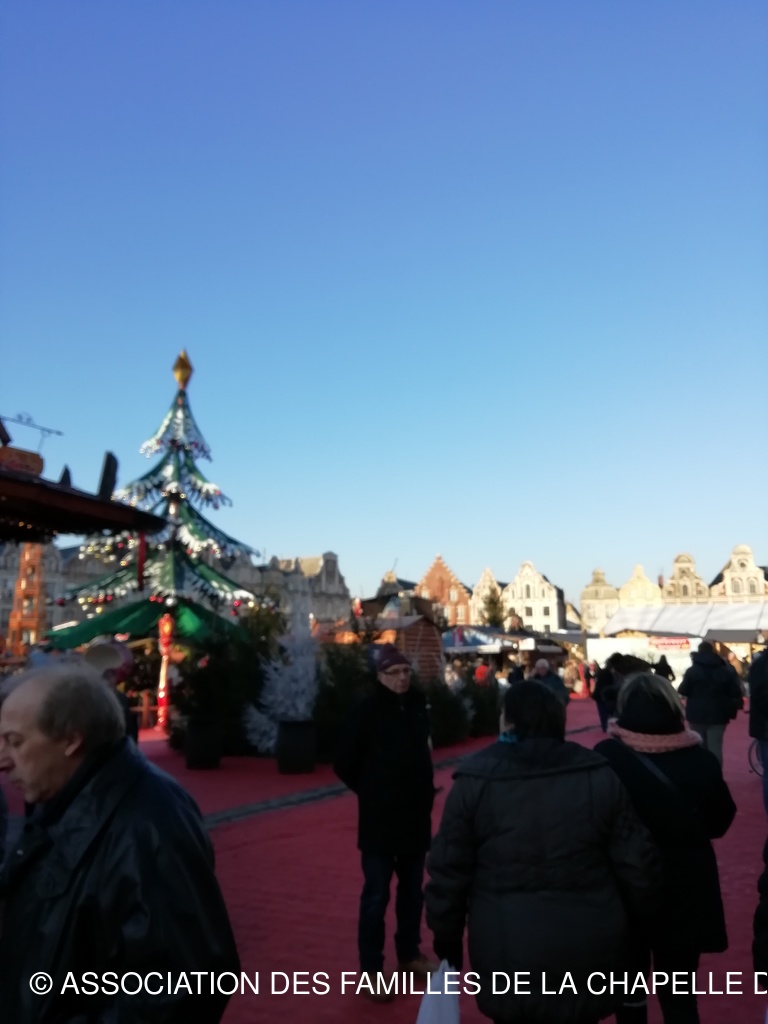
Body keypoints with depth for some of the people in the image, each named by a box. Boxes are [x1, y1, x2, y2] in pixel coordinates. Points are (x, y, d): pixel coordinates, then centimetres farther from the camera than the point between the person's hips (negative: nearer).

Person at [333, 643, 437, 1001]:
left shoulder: (418, 705, 0)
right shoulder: (367, 710, -15)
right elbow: (344, 763, -10)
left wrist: (423, 791, 11)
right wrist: (371, 793, -2)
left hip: (416, 816, 5)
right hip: (380, 819, -5)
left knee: (413, 890, 18)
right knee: (376, 895, 4)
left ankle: (409, 954, 35)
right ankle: (370, 971, 17)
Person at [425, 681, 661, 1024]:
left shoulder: (476, 782, -10)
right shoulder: (599, 777, -4)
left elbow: (448, 872, -6)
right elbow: (636, 865, -1)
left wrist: (447, 940, 8)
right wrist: (631, 920, 17)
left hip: (507, 956, -2)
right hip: (587, 952, 2)